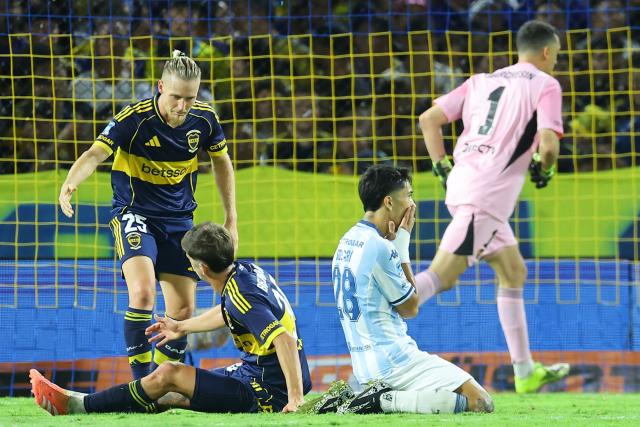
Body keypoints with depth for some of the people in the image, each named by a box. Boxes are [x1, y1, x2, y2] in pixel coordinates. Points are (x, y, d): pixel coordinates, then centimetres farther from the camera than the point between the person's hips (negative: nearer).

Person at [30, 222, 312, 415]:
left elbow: (284, 339, -33)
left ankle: (77, 405, -6)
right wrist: (182, 327, 40)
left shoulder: (241, 296, -23)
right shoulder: (247, 270, 8)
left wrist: (296, 398, -36)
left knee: (169, 375, -11)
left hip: (267, 393, -10)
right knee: (170, 394, 12)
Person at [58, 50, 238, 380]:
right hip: (134, 214, -5)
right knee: (143, 293, -27)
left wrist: (231, 219, 9)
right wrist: (70, 183, -54)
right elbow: (95, 154, -32)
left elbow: (221, 162, 10)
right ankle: (141, 381, -17)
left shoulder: (204, 119, -8)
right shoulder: (134, 118, -22)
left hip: (180, 220, 5)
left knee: (183, 312, 3)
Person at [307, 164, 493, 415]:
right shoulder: (379, 247, -15)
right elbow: (410, 308, -3)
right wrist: (402, 246, 1)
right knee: (481, 403, -13)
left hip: (363, 365, 9)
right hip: (393, 361, -9)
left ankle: (351, 397, 8)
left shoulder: (346, 243, 13)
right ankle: (385, 400, -16)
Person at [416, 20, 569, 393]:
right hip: (487, 196, -8)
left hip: (461, 183, 8)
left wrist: (442, 167, 17)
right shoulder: (545, 85, -1)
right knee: (440, 277, -14)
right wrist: (544, 170, 6)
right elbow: (548, 143, -14)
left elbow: (429, 119, 14)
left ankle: (526, 372, 23)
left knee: (514, 273, 19)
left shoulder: (483, 81, 18)